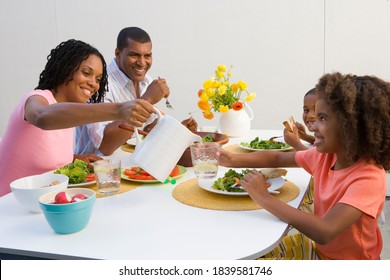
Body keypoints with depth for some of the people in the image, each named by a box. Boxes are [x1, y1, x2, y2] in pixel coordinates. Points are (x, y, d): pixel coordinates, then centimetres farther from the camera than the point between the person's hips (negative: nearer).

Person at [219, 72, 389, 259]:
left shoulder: (369, 178, -29)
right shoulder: (324, 155, -7)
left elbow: (325, 232, -40)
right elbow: (276, 159, 5)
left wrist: (264, 198, -35)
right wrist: (233, 159, -11)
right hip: (319, 248, 6)